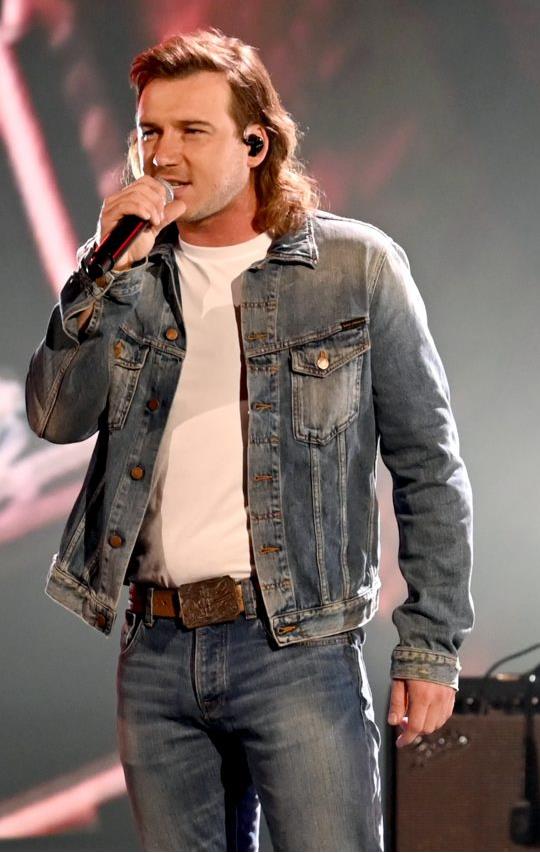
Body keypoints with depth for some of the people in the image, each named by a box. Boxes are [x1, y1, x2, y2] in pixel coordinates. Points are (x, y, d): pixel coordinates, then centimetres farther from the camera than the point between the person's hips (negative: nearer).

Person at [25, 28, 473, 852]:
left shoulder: (356, 266, 0)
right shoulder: (133, 275, 11)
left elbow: (428, 466, 2)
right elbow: (57, 417, -2)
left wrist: (432, 643, -2)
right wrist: (111, 270, -11)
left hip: (298, 644, -4)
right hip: (157, 650, 4)